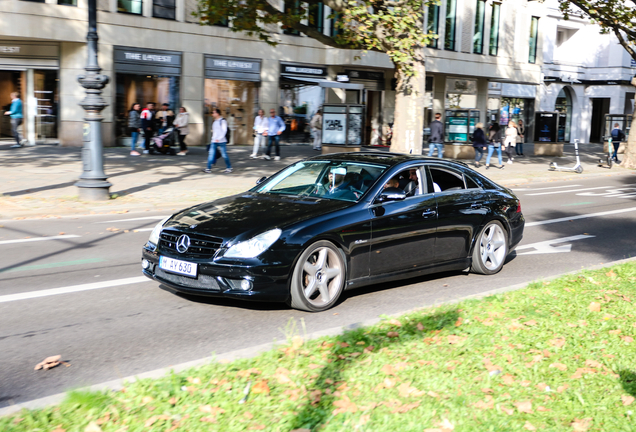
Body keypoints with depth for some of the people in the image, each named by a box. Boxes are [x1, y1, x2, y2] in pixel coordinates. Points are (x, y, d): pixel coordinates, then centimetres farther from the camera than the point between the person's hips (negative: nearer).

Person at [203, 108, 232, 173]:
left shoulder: (223, 121, -8)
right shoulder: (215, 121, 15)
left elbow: (224, 131, -13)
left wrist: (219, 139, -19)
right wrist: (213, 138, 16)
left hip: (221, 141, -7)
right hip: (214, 141, 7)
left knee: (224, 155, -2)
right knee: (211, 154, 0)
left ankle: (229, 168, 10)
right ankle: (209, 168, 2)